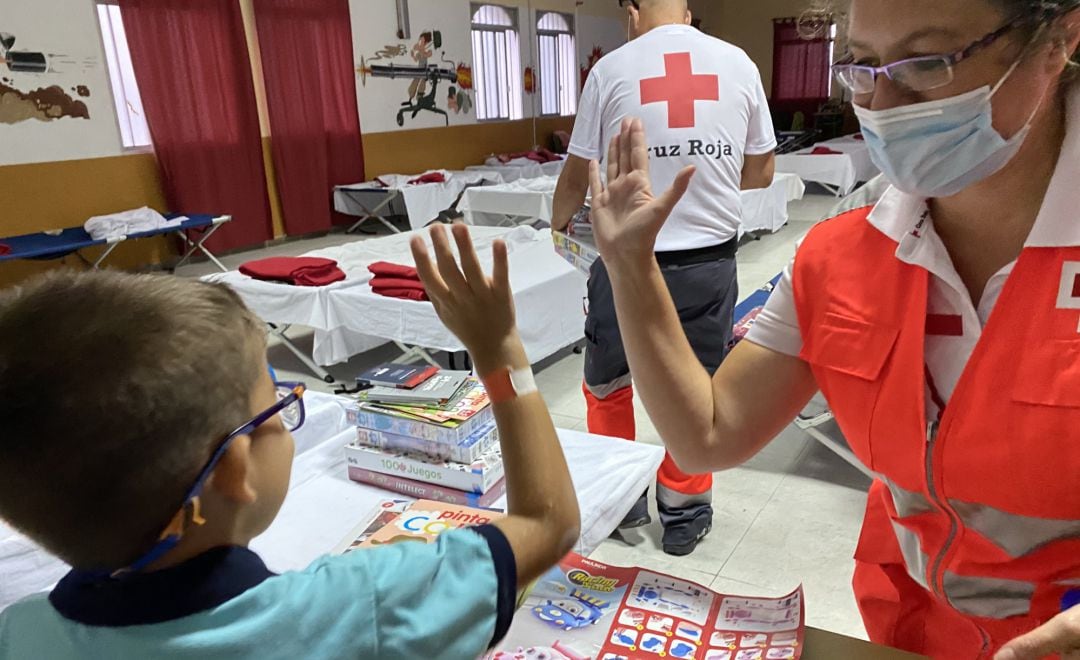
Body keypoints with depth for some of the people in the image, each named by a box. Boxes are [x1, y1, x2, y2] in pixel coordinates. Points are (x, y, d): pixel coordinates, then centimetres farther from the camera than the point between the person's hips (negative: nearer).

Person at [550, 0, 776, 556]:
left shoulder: (612, 68, -2)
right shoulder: (739, 63, 4)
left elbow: (577, 178, 4)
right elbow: (761, 172, 12)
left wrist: (559, 220, 25)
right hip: (709, 260, 2)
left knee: (606, 383, 20)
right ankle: (683, 513, 29)